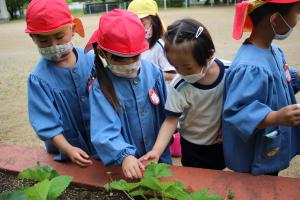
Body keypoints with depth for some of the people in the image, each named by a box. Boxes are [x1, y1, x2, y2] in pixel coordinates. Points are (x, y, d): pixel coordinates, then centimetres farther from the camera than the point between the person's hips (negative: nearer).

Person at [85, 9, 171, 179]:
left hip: (159, 155, 3)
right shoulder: (101, 87, -19)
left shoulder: (152, 71, -10)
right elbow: (105, 131, -26)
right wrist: (125, 156, -41)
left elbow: (167, 111, 1)